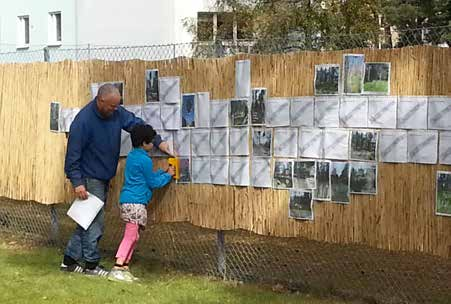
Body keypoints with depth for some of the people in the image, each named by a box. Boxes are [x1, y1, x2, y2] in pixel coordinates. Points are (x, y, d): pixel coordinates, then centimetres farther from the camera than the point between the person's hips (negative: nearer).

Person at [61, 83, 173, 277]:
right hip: (89, 179, -8)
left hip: (103, 178, 8)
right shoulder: (83, 121, -22)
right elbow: (73, 154, -19)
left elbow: (136, 124, 8)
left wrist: (158, 142, -2)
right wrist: (77, 182, -22)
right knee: (94, 223, -5)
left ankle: (69, 260, 20)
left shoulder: (116, 113, -2)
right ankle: (91, 264, 6)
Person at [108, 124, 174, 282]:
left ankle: (124, 268, 11)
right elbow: (152, 182, -3)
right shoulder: (145, 160, -12)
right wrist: (168, 175, 10)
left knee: (132, 236, 12)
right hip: (136, 202, -9)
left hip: (127, 201, 9)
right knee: (130, 236, -9)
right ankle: (117, 269, -14)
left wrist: (163, 172, 27)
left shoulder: (132, 156, 15)